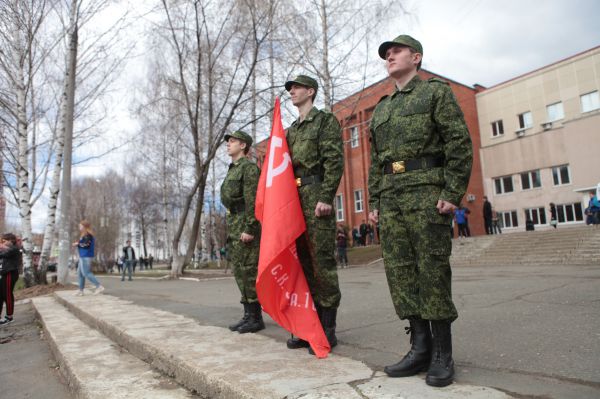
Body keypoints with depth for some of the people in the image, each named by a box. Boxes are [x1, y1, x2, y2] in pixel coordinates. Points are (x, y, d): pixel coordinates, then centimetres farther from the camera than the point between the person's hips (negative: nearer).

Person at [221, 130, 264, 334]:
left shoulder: (249, 167, -7)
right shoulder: (232, 170, 22)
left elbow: (252, 200, -17)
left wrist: (249, 229, -23)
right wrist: (231, 229, 20)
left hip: (245, 224, -10)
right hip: (233, 225, 10)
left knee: (249, 271, -8)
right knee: (239, 271, 9)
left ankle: (256, 317, -2)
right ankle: (248, 314, 15)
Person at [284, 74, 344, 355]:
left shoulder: (326, 120, 2)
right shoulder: (291, 130, 24)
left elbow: (334, 161, -10)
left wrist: (326, 198, -18)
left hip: (316, 196, -7)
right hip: (294, 198, 8)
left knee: (322, 261, -6)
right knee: (303, 261, 8)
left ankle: (328, 329, 2)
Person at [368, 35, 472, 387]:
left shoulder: (436, 91, 7)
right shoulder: (380, 109, 24)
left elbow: (460, 143, -4)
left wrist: (453, 193, -13)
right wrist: (374, 201, 13)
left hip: (427, 192, -6)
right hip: (390, 198, 6)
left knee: (432, 272, -4)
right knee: (400, 272, 3)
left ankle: (442, 355, 7)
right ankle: (420, 348, 13)